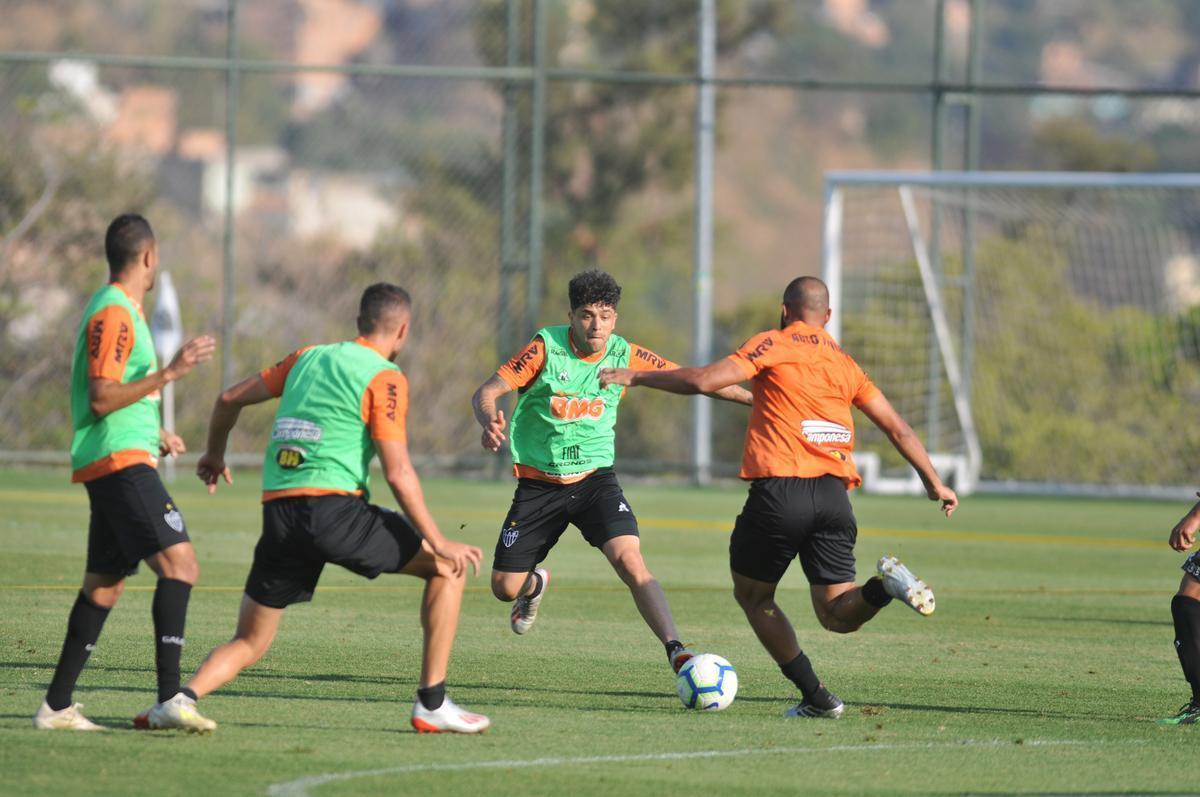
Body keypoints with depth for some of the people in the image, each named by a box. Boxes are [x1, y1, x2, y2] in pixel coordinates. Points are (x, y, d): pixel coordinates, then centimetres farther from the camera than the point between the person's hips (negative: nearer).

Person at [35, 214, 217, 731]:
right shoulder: (114, 314, -12)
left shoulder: (122, 310, 20)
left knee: (103, 586, 10)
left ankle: (57, 706, 11)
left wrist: (153, 433, 28)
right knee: (179, 563, -19)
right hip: (121, 460, -11)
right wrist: (170, 373, -22)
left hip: (120, 463, 11)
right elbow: (101, 398, -18)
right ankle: (169, 699, -26)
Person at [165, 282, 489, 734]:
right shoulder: (384, 378, 0)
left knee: (249, 643, 15)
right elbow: (397, 473, -7)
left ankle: (184, 696, -13)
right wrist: (437, 542, -2)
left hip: (278, 513, 6)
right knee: (447, 568, 10)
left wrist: (214, 454, 42)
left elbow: (230, 398, 24)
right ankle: (431, 704, 6)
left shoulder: (308, 358, 19)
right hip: (333, 508, -6)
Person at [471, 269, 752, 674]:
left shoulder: (625, 355, -6)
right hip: (538, 484, 0)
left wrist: (754, 398, -4)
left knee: (630, 561, -24)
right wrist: (490, 422, -40)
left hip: (594, 479, 0)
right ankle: (536, 585, 42)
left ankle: (675, 651, -29)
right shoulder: (548, 347, -13)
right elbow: (486, 392, -17)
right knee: (504, 588, 4)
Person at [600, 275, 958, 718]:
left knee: (752, 595, 16)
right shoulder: (844, 363, 18)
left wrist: (636, 377, 3)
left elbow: (703, 381, -9)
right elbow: (897, 428, 18)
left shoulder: (773, 344, 2)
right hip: (834, 494, 5)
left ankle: (815, 695, 7)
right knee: (838, 615, 7)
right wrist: (934, 482, 27)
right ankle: (886, 584, -26)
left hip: (779, 490, -4)